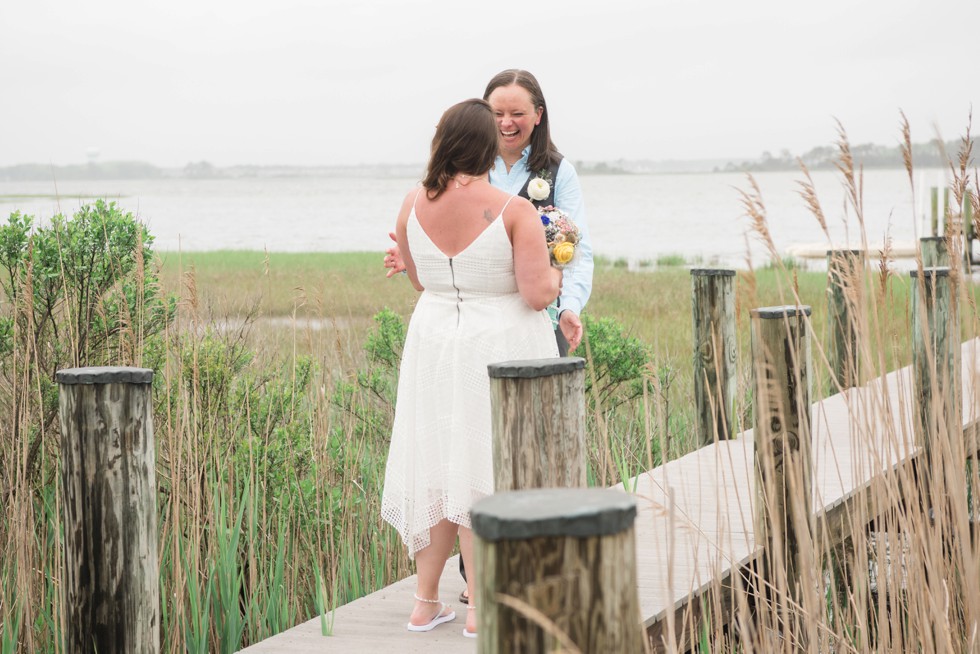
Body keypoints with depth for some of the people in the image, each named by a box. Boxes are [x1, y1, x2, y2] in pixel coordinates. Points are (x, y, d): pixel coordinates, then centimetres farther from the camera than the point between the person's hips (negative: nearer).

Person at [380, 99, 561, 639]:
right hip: (502, 348, -4)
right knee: (485, 472, 3)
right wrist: (556, 274, 3)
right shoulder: (514, 211, -16)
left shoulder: (413, 206, -2)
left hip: (434, 344, 4)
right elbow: (538, 294, -19)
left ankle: (426, 602, 19)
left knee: (438, 464, 14)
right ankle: (480, 607, 7)